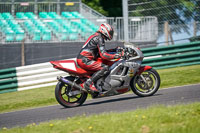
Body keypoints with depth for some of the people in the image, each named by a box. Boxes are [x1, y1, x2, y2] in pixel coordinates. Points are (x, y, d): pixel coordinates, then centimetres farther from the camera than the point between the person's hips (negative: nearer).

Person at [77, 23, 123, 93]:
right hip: (85, 60, -11)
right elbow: (103, 55, -17)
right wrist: (116, 56, -13)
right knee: (105, 68, -22)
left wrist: (114, 50, 27)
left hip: (82, 59, 11)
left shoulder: (96, 36, 24)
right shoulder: (99, 38, -8)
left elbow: (101, 51, 33)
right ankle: (88, 83, -26)